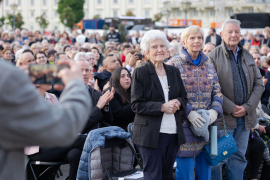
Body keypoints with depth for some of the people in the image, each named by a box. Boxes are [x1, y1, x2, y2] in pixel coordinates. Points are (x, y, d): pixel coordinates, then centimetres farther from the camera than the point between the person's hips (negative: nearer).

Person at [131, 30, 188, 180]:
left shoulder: (174, 72, 13)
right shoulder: (140, 73, -4)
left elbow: (184, 98, 17)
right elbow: (136, 105, -9)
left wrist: (178, 103, -7)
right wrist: (162, 107, -19)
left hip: (173, 133, 5)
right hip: (151, 133, -5)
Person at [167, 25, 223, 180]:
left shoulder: (209, 65, 13)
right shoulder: (174, 65, -3)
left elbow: (217, 92, 12)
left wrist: (215, 110, -8)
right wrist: (189, 113, -20)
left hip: (206, 125, 5)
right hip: (184, 125, -5)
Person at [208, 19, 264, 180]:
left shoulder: (248, 56, 12)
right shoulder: (214, 57, -5)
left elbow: (259, 84, 10)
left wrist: (247, 107, -4)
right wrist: (231, 108, -16)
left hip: (245, 118, 5)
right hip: (223, 118, -5)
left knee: (239, 158, 13)